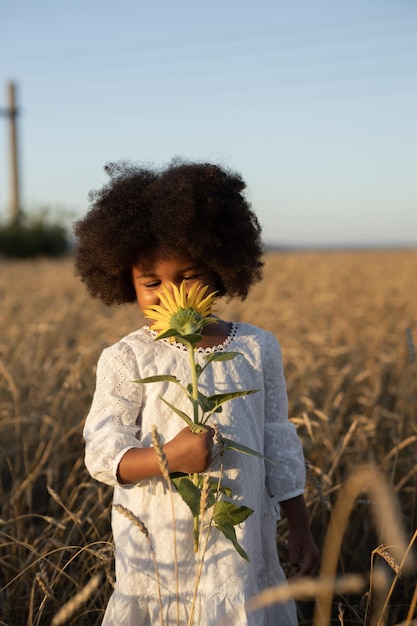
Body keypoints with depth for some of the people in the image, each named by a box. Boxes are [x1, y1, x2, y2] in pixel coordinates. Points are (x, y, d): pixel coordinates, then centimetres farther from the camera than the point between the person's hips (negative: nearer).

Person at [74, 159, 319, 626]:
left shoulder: (258, 349, 1)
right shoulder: (125, 360, -7)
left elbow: (278, 445, 8)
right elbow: (102, 454, -11)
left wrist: (300, 529, 10)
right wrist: (168, 457, -28)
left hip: (243, 546, 2)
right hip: (157, 550, -2)